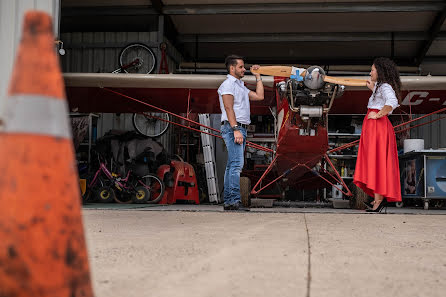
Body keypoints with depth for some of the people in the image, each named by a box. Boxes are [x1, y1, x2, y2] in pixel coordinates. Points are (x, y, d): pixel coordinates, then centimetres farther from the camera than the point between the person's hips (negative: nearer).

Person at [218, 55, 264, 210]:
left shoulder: (240, 86, 24)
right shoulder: (228, 84, -6)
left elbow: (259, 96, 22)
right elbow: (229, 108, -15)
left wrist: (257, 76, 24)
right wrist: (236, 129, -23)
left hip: (240, 129, 10)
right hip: (232, 128, -10)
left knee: (232, 166, 7)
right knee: (236, 164, -17)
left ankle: (228, 202, 8)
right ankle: (234, 201, -20)